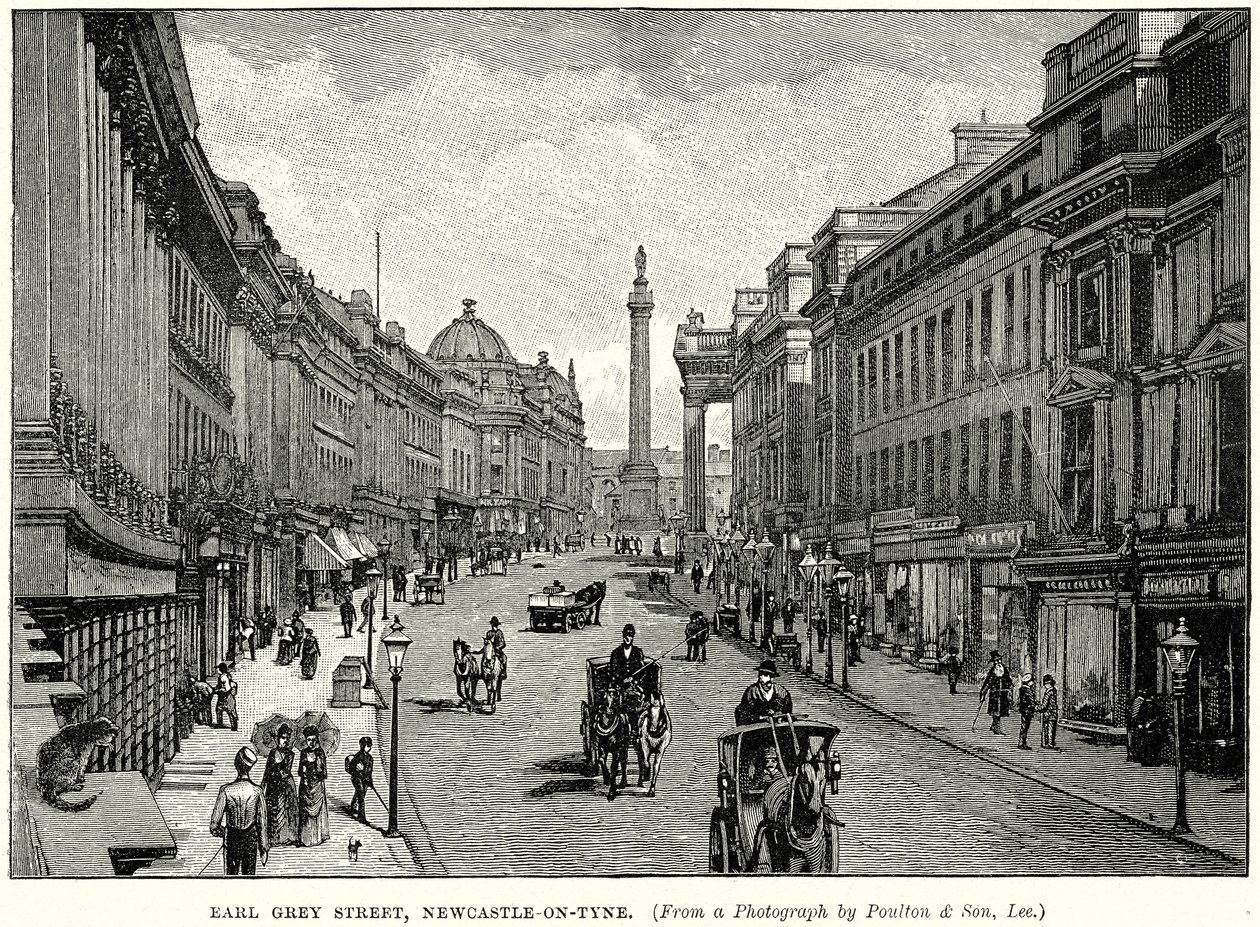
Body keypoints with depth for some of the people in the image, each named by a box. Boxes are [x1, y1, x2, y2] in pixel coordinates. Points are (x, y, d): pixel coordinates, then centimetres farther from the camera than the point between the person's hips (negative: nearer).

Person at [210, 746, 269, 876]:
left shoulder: (226, 790, -15)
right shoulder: (257, 791, -14)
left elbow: (215, 819, -9)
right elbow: (262, 823, -8)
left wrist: (216, 830, 15)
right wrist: (264, 848, 2)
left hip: (231, 840, 0)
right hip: (251, 839, 0)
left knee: (232, 874, 13)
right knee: (249, 875, 13)